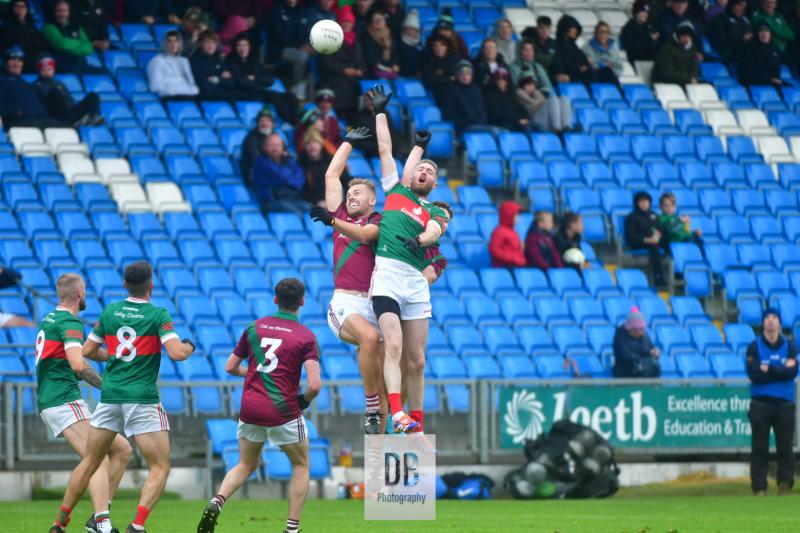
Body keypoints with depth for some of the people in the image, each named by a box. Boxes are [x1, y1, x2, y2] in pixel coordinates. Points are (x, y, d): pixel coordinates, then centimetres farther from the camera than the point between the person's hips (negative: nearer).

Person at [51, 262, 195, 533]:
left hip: (110, 396, 5)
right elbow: (177, 353, -18)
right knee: (160, 468, 1)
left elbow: (88, 350, 14)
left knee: (89, 462, 17)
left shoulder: (110, 311, 7)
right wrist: (189, 346, 5)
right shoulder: (158, 315, -7)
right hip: (142, 398, -5)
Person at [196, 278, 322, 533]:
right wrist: (305, 399, 5)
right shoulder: (306, 337, -6)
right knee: (301, 466, 18)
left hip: (250, 409, 4)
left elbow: (230, 367, 12)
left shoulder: (255, 327, 6)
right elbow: (314, 384, -16)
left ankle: (216, 502, -6)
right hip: (283, 411, -4)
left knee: (246, 465, 21)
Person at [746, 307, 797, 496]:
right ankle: (759, 487, 0)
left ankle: (785, 484, 2)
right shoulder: (754, 347, 3)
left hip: (784, 402, 1)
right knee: (760, 447, -3)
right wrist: (782, 370, -8)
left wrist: (769, 369, -10)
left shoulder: (789, 346, 8)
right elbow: (754, 375, -10)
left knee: (785, 445, -3)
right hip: (760, 402, -1)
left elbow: (793, 372, -7)